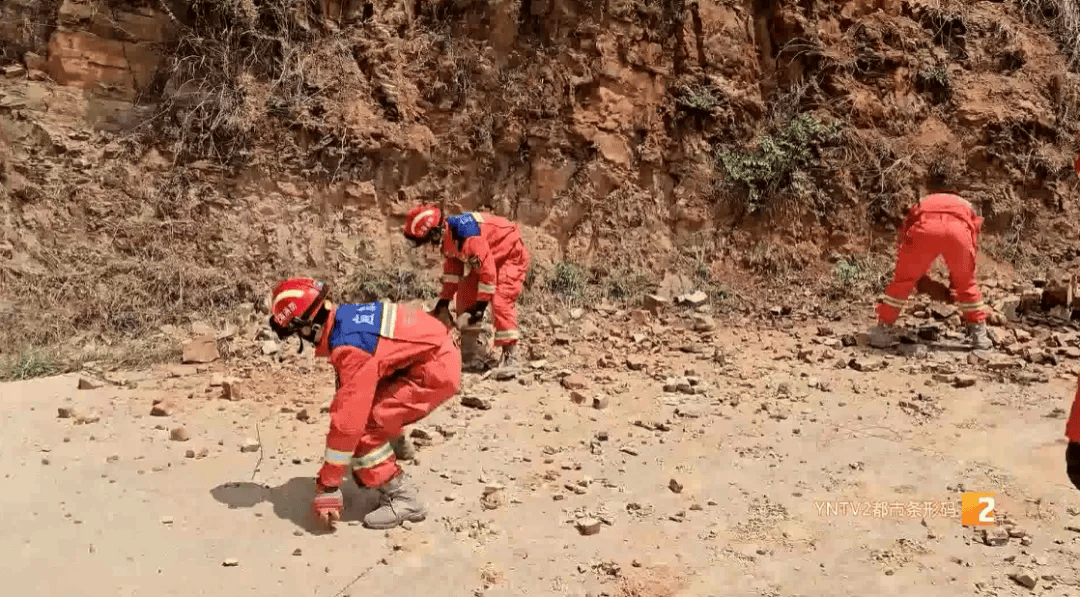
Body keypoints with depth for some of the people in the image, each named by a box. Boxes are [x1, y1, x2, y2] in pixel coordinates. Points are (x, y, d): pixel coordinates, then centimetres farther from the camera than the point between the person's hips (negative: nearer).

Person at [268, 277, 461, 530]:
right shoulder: (344, 316, 0)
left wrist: (326, 487, -18)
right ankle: (391, 483, 27)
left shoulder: (350, 347, -27)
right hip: (426, 357, 10)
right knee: (363, 415, 11)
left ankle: (402, 499, -1)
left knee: (364, 428, -13)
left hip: (437, 370, -10)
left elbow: (347, 420, -27)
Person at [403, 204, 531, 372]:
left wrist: (481, 304, -25)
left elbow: (488, 269, -33)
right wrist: (444, 300, 6)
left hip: (511, 255, -10)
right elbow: (452, 268, 7)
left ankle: (510, 355, -17)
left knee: (501, 301, -23)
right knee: (465, 297, 5)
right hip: (483, 261, 10)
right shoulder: (446, 237, -7)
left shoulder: (465, 235, -36)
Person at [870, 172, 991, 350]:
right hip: (959, 229, 1)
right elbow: (973, 244, 41)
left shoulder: (923, 203, 43)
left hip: (926, 228, -1)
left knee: (903, 280, 17)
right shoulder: (966, 205, 44)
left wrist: (919, 276, 44)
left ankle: (882, 331, 18)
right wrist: (954, 278, 49)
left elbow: (903, 238, 37)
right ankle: (979, 335, 26)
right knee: (966, 284, 24)